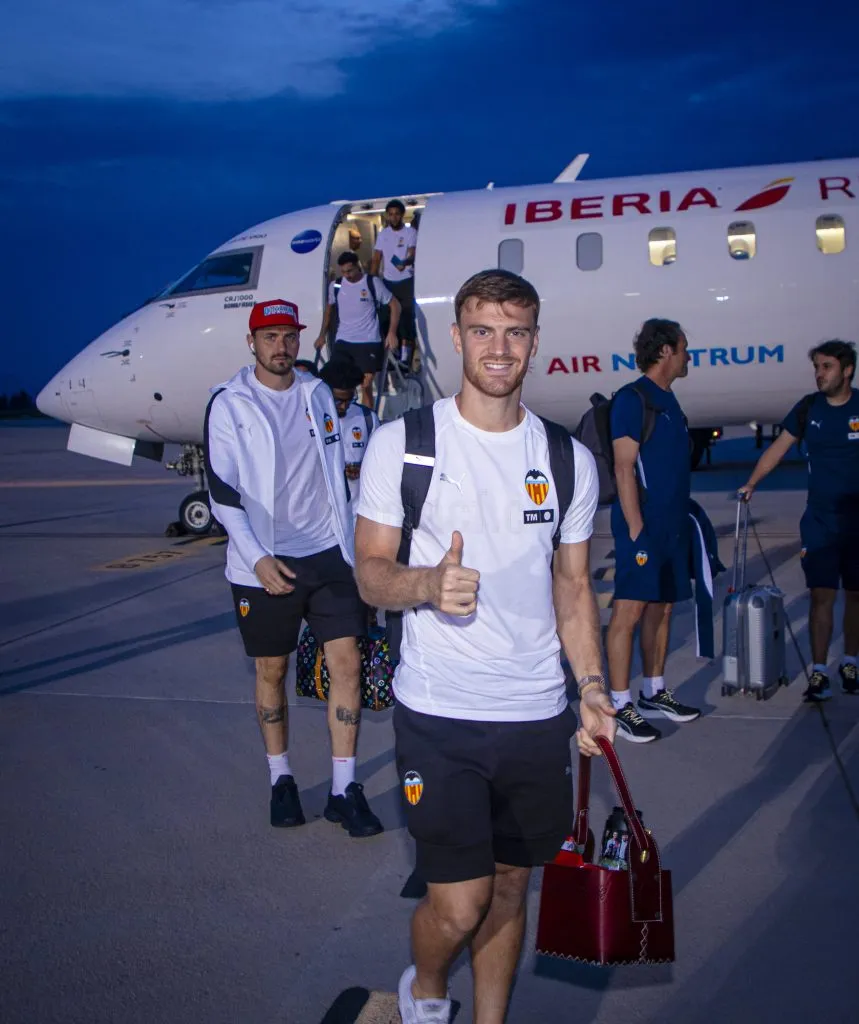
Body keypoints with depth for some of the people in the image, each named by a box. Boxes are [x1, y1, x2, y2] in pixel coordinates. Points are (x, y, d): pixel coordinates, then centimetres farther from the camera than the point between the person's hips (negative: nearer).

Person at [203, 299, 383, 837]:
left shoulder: (318, 394, 10)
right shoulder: (230, 403, -3)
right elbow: (222, 490, -8)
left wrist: (352, 549, 13)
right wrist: (257, 558, -19)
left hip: (327, 553, 3)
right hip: (266, 563, -3)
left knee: (347, 662, -4)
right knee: (272, 671, 8)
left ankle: (345, 788, 4)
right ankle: (282, 780, 25)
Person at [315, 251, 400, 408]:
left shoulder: (373, 283, -7)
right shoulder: (335, 286, 4)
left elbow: (394, 305, -2)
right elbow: (329, 309, 21)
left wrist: (392, 332, -11)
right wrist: (322, 335, 20)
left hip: (369, 342, -3)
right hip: (343, 342, 3)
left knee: (366, 385, 0)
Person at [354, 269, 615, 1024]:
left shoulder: (570, 460, 5)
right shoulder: (400, 444, -4)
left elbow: (574, 585, 13)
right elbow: (370, 573, -3)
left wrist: (593, 689, 3)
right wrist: (427, 583, -24)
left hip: (539, 718, 4)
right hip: (438, 715, -3)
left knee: (508, 888, 15)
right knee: (458, 906, -3)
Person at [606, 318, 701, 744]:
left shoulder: (668, 401, 18)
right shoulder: (633, 398, -9)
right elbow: (623, 468, -15)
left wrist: (681, 518, 17)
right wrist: (635, 527, -20)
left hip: (671, 524, 9)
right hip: (643, 525, -9)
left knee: (661, 608, 13)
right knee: (629, 610, -7)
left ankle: (655, 693, 23)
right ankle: (620, 705, -4)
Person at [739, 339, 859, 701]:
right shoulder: (808, 408, 1)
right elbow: (778, 448, 7)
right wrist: (751, 483, -2)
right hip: (820, 520, 1)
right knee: (821, 596, -3)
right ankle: (819, 673, 0)